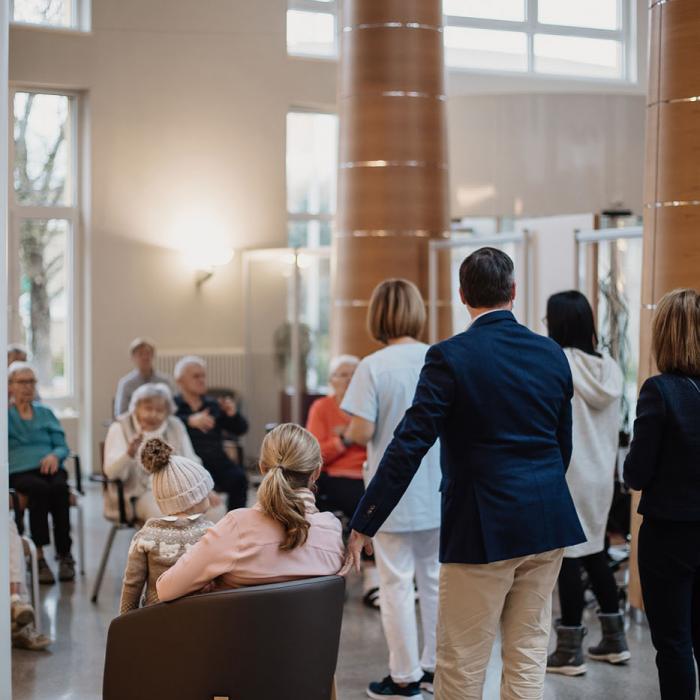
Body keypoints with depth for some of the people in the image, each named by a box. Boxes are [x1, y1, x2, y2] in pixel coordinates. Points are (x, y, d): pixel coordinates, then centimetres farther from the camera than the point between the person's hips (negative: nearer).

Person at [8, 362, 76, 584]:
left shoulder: (45, 413, 24)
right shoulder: (7, 414, 14)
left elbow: (62, 446, 16)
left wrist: (55, 455, -7)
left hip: (48, 468, 3)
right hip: (19, 472, -2)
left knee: (59, 487, -33)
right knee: (39, 488, -36)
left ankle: (65, 554, -29)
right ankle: (39, 556, -36)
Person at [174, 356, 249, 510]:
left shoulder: (213, 405, 22)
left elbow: (241, 429, 19)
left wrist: (233, 414, -2)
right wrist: (190, 421, -26)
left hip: (215, 461, 4)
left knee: (238, 478, -25)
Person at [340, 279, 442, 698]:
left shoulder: (373, 366, -14)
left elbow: (362, 431, -17)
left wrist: (347, 433, 5)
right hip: (439, 492, 4)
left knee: (398, 584, 6)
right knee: (437, 578, 16)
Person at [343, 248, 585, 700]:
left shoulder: (451, 357, -11)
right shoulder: (552, 354, 5)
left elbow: (409, 447, -14)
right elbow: (563, 444, 12)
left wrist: (364, 526, -10)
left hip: (486, 526, -5)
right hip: (548, 523, 5)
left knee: (462, 664, 5)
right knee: (528, 654, 12)